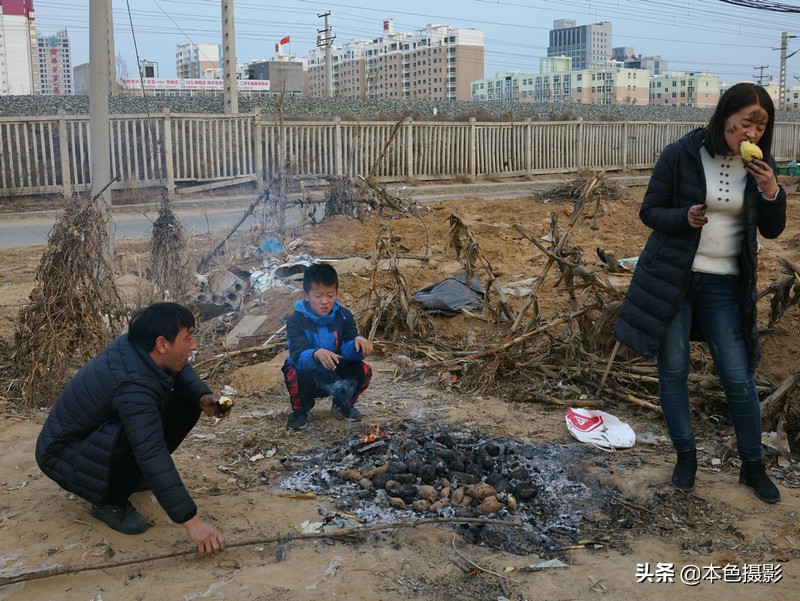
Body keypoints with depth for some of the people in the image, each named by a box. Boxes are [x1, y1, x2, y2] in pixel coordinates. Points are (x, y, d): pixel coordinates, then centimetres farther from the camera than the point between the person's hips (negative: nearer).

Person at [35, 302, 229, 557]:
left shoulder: (137, 345, -14)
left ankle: (132, 475, 11)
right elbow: (153, 455, -43)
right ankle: (109, 502, -9)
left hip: (98, 432, 9)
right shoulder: (133, 387, -37)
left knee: (187, 400, -2)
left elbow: (180, 371, 6)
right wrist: (191, 521, -45)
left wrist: (203, 397, -15)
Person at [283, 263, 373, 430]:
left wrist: (358, 342, -43)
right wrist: (316, 354, -57)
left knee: (363, 370, -22)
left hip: (335, 376, 3)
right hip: (306, 374, -3)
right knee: (295, 376, -37)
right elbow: (299, 355, -34)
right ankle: (300, 410, -1)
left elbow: (346, 350, -18)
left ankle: (343, 405, 10)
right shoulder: (296, 321, -21)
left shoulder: (344, 316, -9)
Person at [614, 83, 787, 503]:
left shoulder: (760, 166, 1)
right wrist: (684, 217, -23)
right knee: (673, 371, 5)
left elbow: (772, 230, 5)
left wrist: (771, 192, -14)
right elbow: (649, 211, -3)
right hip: (671, 278, -2)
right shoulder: (681, 155, -9)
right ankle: (685, 456, 23)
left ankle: (752, 465, 21)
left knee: (739, 377, 2)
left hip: (724, 284, 2)